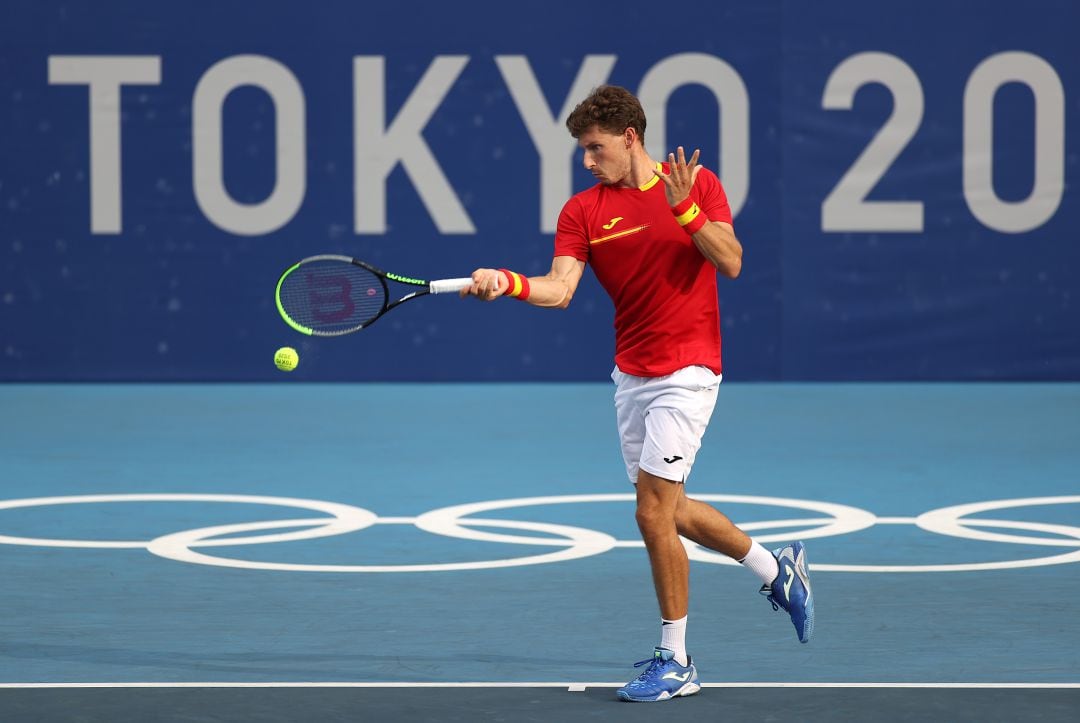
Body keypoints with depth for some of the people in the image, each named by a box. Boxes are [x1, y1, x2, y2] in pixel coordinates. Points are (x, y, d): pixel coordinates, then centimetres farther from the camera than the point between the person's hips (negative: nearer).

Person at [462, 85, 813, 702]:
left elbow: (731, 263, -11)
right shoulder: (583, 211, 3)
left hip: (687, 370, -6)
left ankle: (675, 662, -1)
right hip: (632, 374, 6)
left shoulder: (698, 184, -3)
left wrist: (686, 208, -22)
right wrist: (507, 282, -28)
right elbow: (559, 289, -9)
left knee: (654, 512, -11)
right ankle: (777, 570, 39)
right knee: (672, 511, 15)